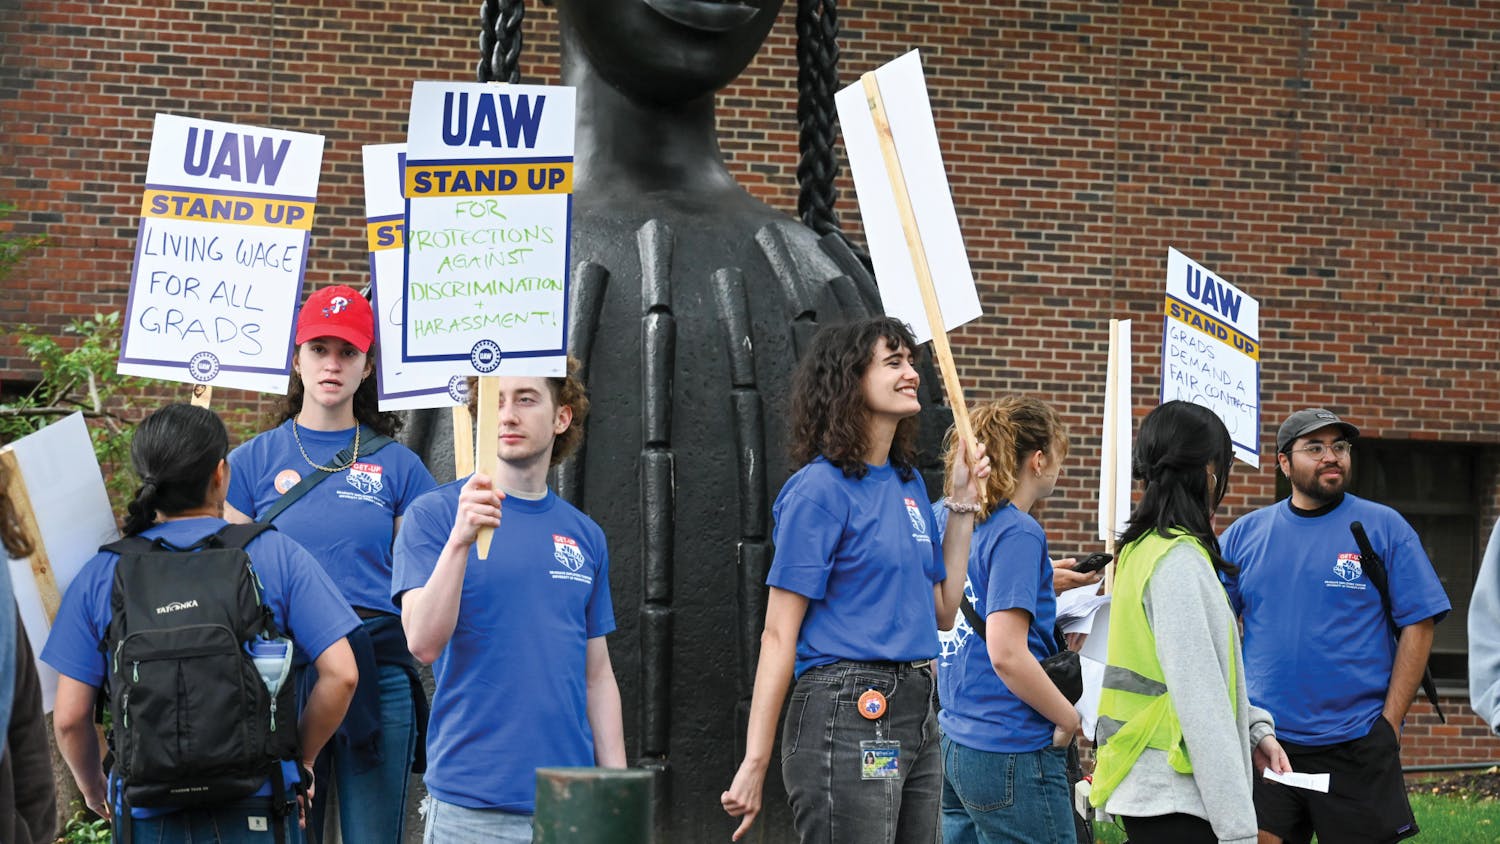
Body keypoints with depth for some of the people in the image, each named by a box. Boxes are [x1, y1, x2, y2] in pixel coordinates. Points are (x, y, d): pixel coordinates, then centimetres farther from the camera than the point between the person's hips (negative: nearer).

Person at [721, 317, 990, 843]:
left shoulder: (908, 482, 15)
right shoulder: (819, 489, -9)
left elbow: (943, 611, 19)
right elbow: (779, 635, -12)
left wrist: (963, 504, 14)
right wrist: (754, 767, -17)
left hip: (916, 714, 8)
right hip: (846, 718, -8)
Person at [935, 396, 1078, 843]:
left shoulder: (944, 517, 9)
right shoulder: (1019, 534, -14)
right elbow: (1007, 655, -22)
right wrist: (1069, 718, -9)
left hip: (956, 742, 8)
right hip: (1012, 753, -8)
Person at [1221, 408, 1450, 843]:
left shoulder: (1385, 527, 1)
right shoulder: (1245, 534, 7)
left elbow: (1417, 626, -1)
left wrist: (1390, 722, -7)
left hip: (1356, 743, -2)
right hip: (1262, 743, 2)